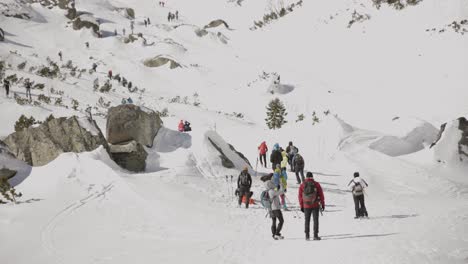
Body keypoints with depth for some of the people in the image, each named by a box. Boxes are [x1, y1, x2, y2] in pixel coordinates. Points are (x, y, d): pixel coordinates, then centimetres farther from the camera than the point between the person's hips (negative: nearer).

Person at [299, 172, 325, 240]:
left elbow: (300, 196, 4)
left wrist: (301, 206, 11)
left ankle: (307, 236, 9)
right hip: (315, 205, -2)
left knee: (307, 221, 10)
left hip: (306, 206, 2)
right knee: (315, 220, 5)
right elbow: (321, 195, 0)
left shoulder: (302, 185, 2)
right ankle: (315, 235, 1)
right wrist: (322, 204, 7)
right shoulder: (316, 184, -2)